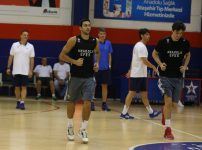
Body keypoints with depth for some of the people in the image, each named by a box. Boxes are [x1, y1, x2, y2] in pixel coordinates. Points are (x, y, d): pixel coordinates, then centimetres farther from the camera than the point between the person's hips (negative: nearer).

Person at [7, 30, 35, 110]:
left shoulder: (30, 46, 1)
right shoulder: (15, 45, 3)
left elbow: (32, 59, 0)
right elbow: (11, 57, 7)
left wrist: (31, 71, -7)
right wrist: (8, 68, 2)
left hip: (25, 71, -1)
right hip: (16, 70, 1)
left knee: (24, 87, -7)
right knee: (17, 87, 7)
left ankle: (22, 103, -9)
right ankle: (18, 101, 23)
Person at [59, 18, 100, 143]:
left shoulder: (95, 41, 1)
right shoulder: (74, 40, -10)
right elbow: (62, 55, -8)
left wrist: (97, 62, 4)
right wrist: (74, 61, -21)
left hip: (89, 77, 2)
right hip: (76, 76, -2)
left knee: (88, 103, -9)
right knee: (72, 102, 11)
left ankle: (83, 130, 4)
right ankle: (70, 127, 31)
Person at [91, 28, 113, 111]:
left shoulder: (108, 43, 7)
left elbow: (109, 55, 13)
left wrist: (109, 65, 5)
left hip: (105, 68, 3)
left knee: (104, 86, 6)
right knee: (93, 85, -2)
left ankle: (104, 104, 12)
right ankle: (91, 104, 5)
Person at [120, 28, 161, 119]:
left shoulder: (138, 45, 17)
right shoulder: (141, 46, -15)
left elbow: (133, 60, 21)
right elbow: (145, 61, -21)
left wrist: (130, 71, 24)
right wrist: (154, 67, -11)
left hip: (141, 75, 10)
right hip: (137, 75, -10)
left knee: (144, 93, 11)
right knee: (132, 92, -7)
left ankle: (151, 112, 15)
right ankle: (124, 113, -3)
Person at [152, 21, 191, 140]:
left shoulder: (185, 43, -3)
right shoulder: (163, 42, -10)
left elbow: (188, 55, 16)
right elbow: (154, 53, 6)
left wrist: (185, 66, -1)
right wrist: (160, 64, -11)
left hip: (178, 77, 3)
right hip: (165, 76, -3)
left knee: (174, 105, 4)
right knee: (168, 101, -14)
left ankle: (164, 111, 41)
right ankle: (168, 130, -5)